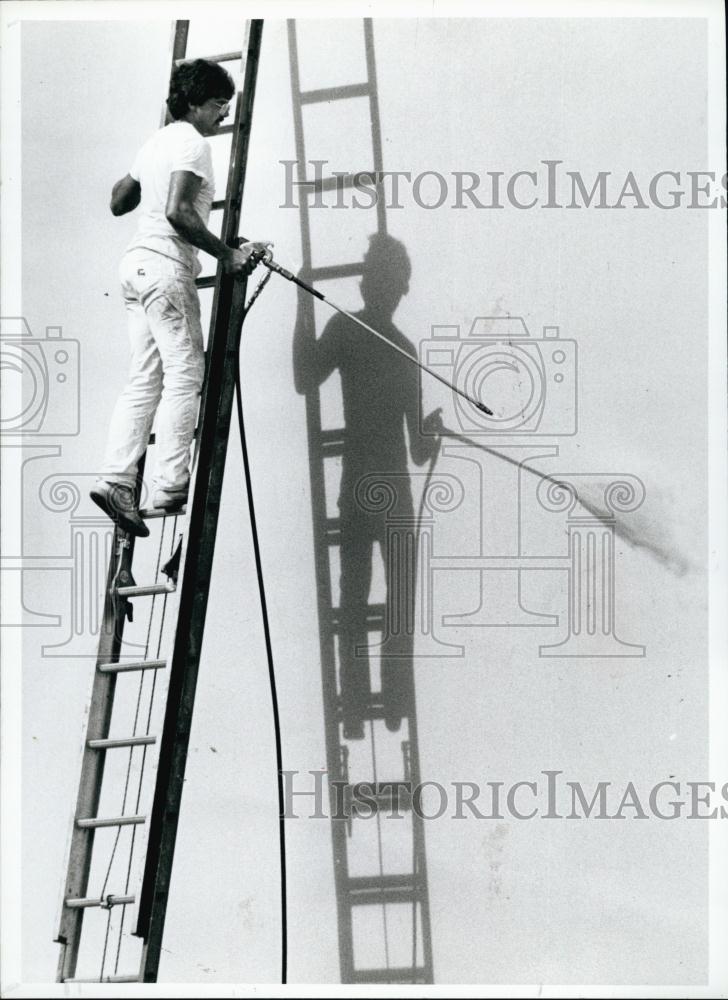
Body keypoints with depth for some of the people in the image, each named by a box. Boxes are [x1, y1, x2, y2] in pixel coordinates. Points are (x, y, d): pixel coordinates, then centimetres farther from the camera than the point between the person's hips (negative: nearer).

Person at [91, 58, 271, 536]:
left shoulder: (157, 141, 19)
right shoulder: (192, 143, -9)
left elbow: (119, 202, 26)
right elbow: (178, 211, -22)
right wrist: (227, 254, -20)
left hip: (137, 262, 9)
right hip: (166, 266, -9)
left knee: (146, 379, 6)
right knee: (185, 372, -7)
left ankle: (116, 479, -2)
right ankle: (171, 485, -9)